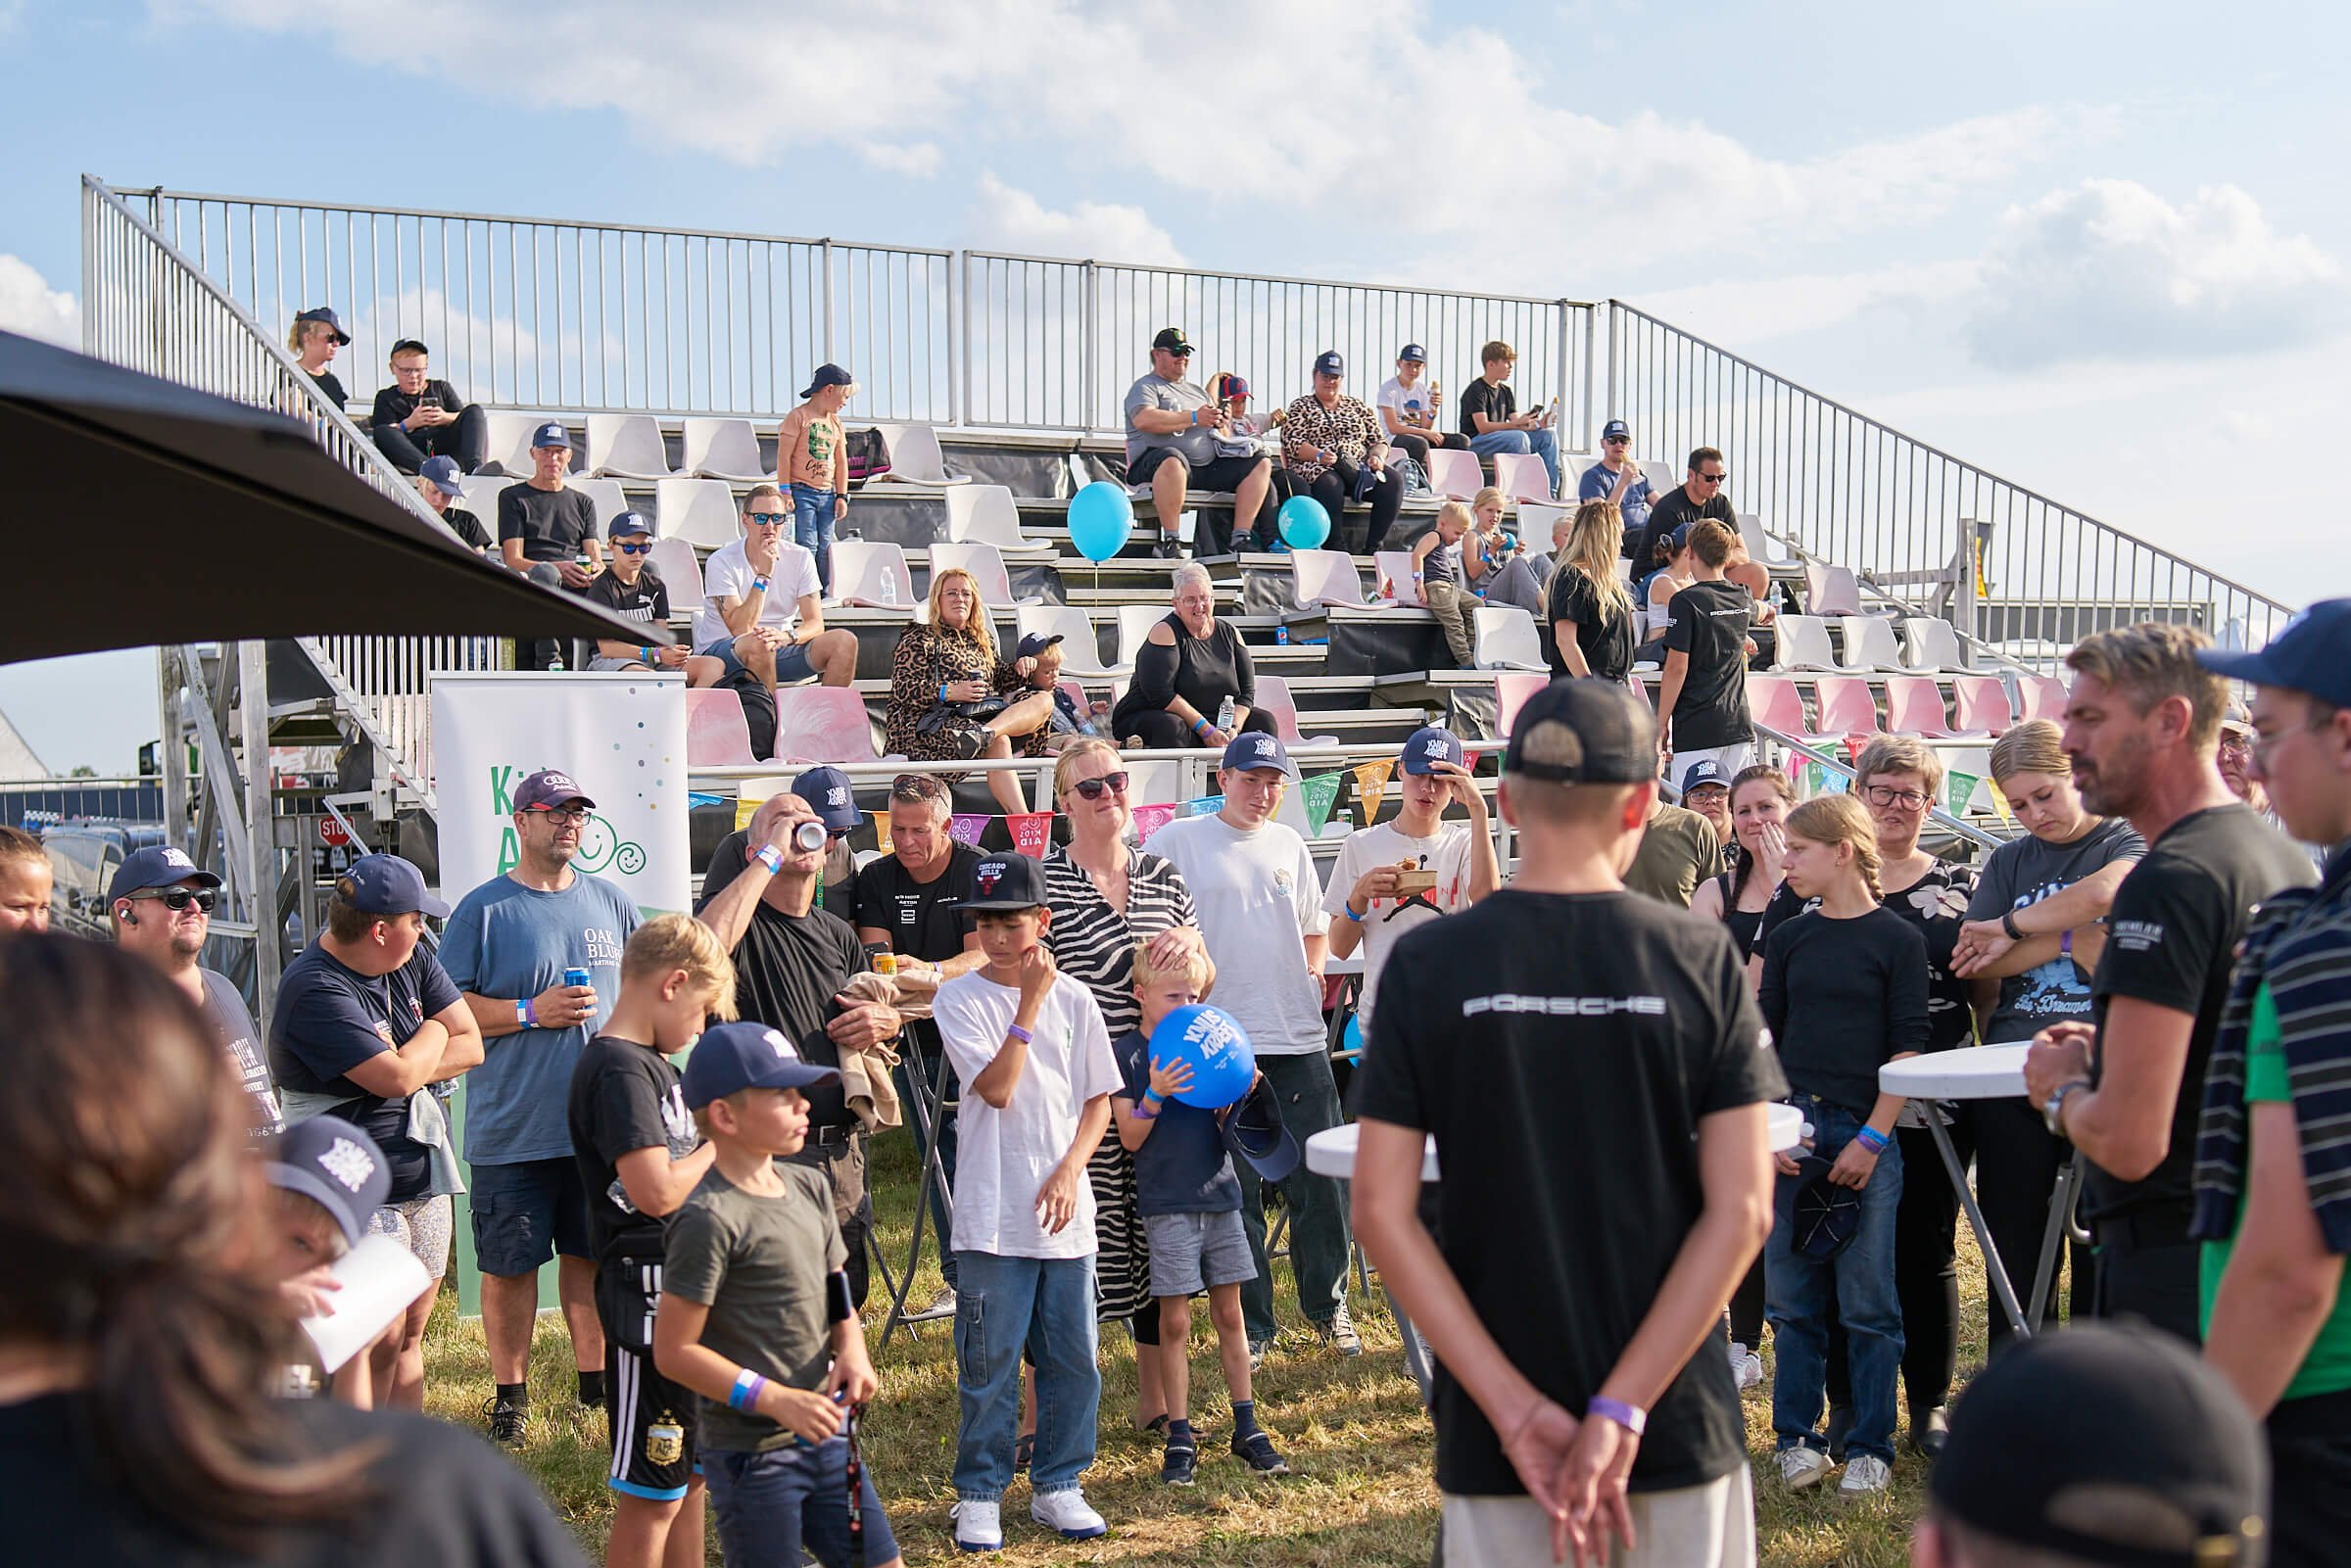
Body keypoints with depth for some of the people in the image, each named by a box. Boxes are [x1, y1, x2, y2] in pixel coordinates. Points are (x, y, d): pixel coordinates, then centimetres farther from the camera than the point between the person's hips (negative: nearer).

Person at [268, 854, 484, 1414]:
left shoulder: (411, 961, 8)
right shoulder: (315, 990, -19)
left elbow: (471, 1046, 5)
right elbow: (398, 1077, -23)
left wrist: (408, 1065, -12)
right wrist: (433, 1034, -2)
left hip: (425, 1179, 8)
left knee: (411, 1333, 12)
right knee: (380, 1341, -8)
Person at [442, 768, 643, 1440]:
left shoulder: (611, 902, 10)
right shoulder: (485, 909, -4)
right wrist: (532, 1012, -15)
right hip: (512, 1128, -3)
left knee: (593, 1254, 13)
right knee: (510, 1263, 5)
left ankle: (595, 1377, 27)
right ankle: (510, 1393, 19)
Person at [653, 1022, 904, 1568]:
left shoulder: (806, 1186, 6)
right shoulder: (709, 1220, -18)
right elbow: (673, 1352, -17)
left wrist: (852, 1352, -4)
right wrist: (777, 1400, -21)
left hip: (827, 1435, 7)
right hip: (752, 1455, -7)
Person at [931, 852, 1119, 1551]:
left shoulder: (1073, 998, 6)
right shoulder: (959, 998, -4)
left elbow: (1098, 1100, 9)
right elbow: (996, 1088, -15)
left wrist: (1070, 1170, -6)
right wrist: (1029, 1002, -16)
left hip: (1066, 1213, 3)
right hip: (993, 1217, -3)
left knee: (1074, 1360, 9)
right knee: (989, 1364, 2)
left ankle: (1057, 1485, 24)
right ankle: (979, 1494, 18)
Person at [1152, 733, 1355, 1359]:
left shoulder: (1289, 843, 14)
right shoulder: (1179, 841, 1)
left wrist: (1313, 973, 9)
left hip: (1299, 1037, 4)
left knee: (1318, 1181, 6)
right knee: (1236, 1189, 3)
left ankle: (1327, 1305, 23)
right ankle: (1252, 1322, 15)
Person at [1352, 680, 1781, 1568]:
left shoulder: (1426, 965, -6)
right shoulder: (1701, 960, -6)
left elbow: (1382, 1211, -9)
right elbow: (1742, 1209, -10)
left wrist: (1516, 1410, -10)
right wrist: (1621, 1411, -11)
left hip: (1494, 1434, 0)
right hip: (1676, 1422, 0)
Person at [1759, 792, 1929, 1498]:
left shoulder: (1898, 939, 0)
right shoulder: (1788, 939, 11)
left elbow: (1908, 1046, -3)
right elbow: (1764, 1037, 11)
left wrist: (1873, 1137, -9)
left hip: (1866, 1134, -3)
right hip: (1790, 1130, 4)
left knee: (1867, 1301, 1)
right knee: (1792, 1295, 6)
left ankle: (1871, 1448, 11)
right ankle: (1797, 1437, 16)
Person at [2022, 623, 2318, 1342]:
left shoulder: (2171, 881, -20)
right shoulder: (2287, 860, 10)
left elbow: (2129, 1142, -25)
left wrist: (2065, 1088, -5)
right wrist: (2107, 1059, 17)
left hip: (2171, 1263, -10)